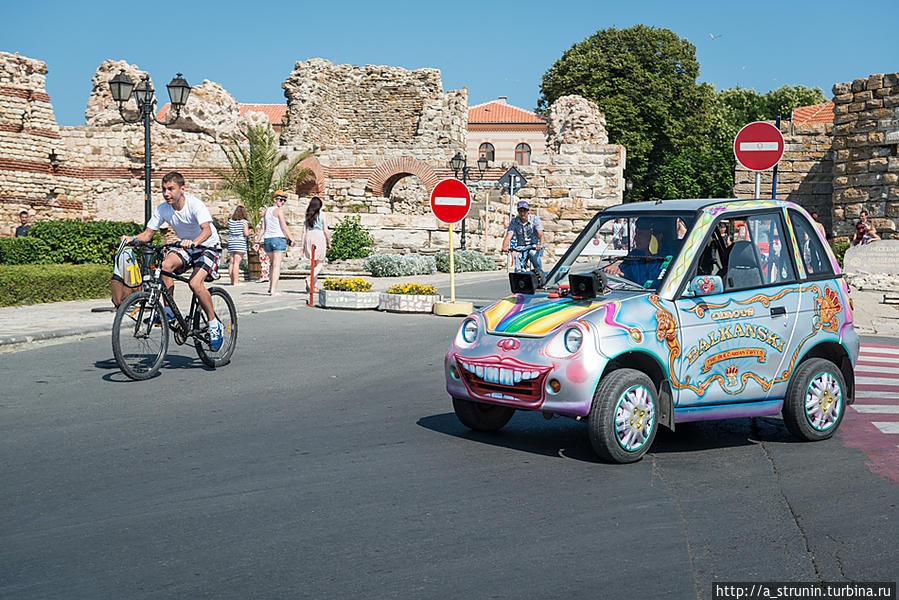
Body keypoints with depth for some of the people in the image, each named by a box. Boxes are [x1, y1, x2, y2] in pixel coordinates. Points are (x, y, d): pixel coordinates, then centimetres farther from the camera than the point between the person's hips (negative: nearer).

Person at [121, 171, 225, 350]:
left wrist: (193, 242, -60)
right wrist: (133, 238, -28)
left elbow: (207, 230, -41)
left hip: (208, 247, -5)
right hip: (186, 246, 5)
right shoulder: (162, 209, -9)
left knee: (195, 283, -27)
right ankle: (169, 311, -12)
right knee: (165, 265, -26)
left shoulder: (194, 204, -25)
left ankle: (214, 325, -9)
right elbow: (148, 233, -6)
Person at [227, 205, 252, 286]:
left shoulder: (230, 221, 7)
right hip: (240, 243, -5)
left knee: (231, 262, 9)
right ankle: (236, 281, -9)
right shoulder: (244, 222, -8)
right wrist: (248, 231, 10)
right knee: (236, 262, -8)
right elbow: (246, 233, -14)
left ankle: (232, 280, 14)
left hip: (231, 243, 5)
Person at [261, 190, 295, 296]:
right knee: (277, 265, -7)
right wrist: (291, 238, -7)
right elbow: (284, 227, -12)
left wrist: (259, 240, 19)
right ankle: (273, 290, -12)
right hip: (278, 238, -7)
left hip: (267, 239, 7)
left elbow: (263, 228, 15)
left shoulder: (267, 211, 14)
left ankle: (271, 286, 18)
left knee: (273, 263, 22)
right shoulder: (279, 210, -7)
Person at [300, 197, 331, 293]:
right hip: (319, 239, -4)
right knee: (319, 264, 2)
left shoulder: (307, 216, 8)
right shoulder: (321, 216, -3)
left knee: (314, 263, 17)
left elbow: (304, 232, 5)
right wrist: (329, 243, 6)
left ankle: (312, 285, 15)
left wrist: (302, 245, 8)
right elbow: (325, 231, -5)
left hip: (309, 239, 4)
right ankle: (310, 278, -24)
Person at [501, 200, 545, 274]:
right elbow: (508, 236, -15)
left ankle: (540, 271, -13)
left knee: (533, 253, -35)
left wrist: (541, 244, -44)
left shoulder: (535, 219, -10)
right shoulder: (514, 221, -4)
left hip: (535, 245, -2)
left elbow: (540, 234, -23)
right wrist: (504, 246, -37)